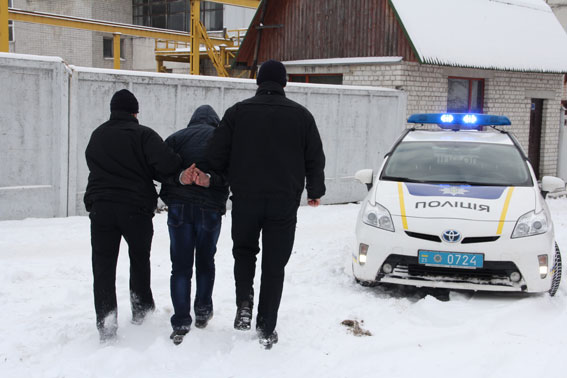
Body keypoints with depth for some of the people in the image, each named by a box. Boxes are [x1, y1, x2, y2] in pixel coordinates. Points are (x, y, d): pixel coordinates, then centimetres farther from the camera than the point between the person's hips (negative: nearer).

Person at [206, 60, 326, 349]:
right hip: (284, 202, 0)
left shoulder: (238, 112, 0)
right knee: (274, 264, 7)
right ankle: (266, 330, 8)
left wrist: (231, 181, 18)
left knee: (244, 251, 22)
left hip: (245, 199, 0)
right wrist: (314, 191, 22)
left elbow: (216, 155, 0)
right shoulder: (301, 115, 3)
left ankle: (244, 304, 1)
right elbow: (316, 159, 8)